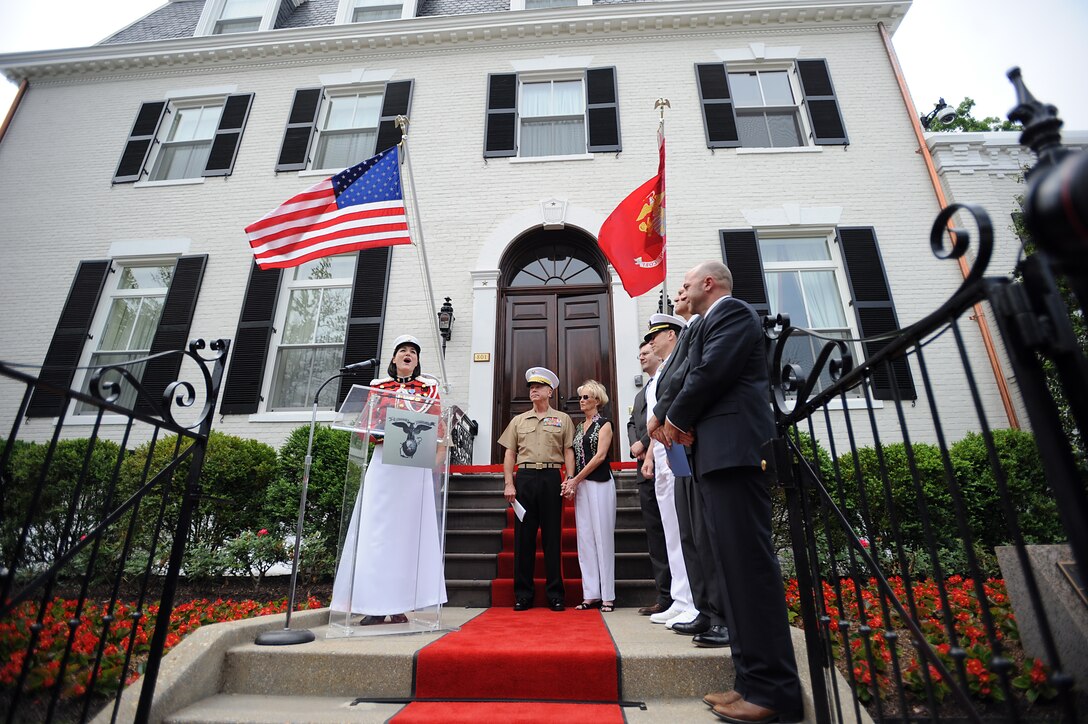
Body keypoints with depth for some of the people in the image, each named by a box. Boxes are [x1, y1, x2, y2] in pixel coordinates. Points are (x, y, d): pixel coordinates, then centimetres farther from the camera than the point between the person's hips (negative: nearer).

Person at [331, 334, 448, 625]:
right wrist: (380, 435, -12)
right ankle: (376, 606, 2)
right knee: (378, 528, -3)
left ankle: (399, 604, 6)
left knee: (409, 528, -1)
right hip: (384, 462, 1)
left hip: (416, 466, 0)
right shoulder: (379, 386, 14)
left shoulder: (429, 387, 12)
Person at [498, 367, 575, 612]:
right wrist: (509, 483, 2)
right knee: (523, 536, 3)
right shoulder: (518, 420, 15)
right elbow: (510, 453, 12)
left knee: (552, 537, 2)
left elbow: (568, 451, 6)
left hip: (551, 478, -1)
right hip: (524, 478, 2)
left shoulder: (562, 419, 12)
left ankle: (555, 594, 11)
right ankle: (523, 594, 12)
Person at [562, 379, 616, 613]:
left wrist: (575, 480, -11)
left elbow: (600, 455, -9)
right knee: (585, 539, 5)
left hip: (599, 483, -6)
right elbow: (574, 458, 14)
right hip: (580, 485, 6)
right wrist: (570, 481, -3)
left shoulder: (604, 423, -1)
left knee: (602, 537, -3)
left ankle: (607, 595, 5)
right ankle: (591, 594, 12)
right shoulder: (578, 427, 17)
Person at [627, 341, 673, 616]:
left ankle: (674, 596, 5)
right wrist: (635, 446, 0)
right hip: (645, 469, 9)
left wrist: (643, 443, -12)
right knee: (654, 533, 8)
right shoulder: (640, 393, 27)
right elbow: (632, 423, 20)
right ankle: (665, 596, 14)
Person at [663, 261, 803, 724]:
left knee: (749, 561, -10)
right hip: (718, 453, 10)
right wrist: (684, 422, 4)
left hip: (733, 448, -10)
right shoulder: (713, 324, 27)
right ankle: (754, 680, 16)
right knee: (736, 563, 9)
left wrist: (677, 418, -2)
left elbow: (713, 372, -14)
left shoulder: (732, 312, -1)